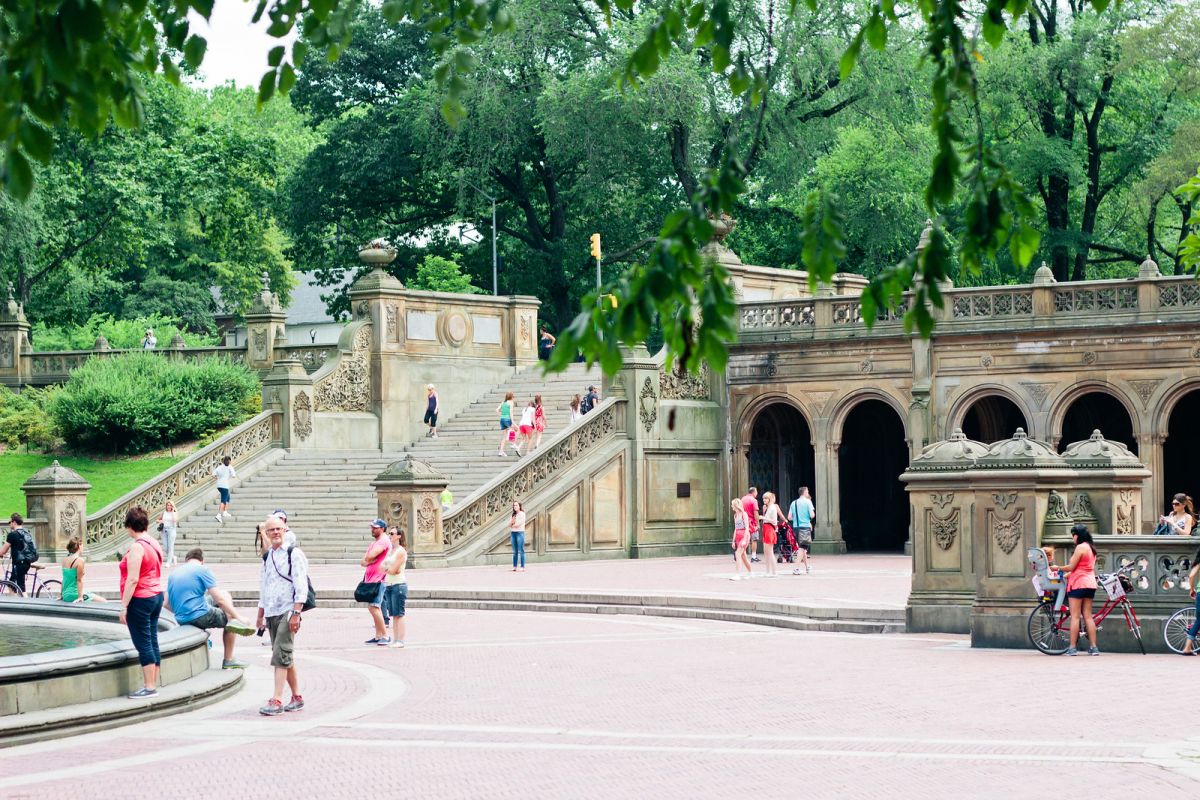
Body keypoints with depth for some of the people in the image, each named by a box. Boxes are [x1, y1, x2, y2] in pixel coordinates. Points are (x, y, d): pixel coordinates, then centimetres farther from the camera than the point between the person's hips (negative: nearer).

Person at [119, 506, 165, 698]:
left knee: (143, 644, -5)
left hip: (140, 600, -9)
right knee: (152, 642, 10)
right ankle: (153, 685, 14)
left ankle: (149, 688, -5)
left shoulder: (136, 548, -16)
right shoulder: (154, 543, 11)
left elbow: (133, 580, -20)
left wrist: (124, 606, -17)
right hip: (156, 596, 9)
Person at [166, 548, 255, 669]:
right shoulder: (202, 569, -5)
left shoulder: (173, 573, 14)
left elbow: (167, 605, 16)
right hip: (201, 617, -7)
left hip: (181, 619, 7)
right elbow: (219, 600, -12)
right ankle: (228, 660, 12)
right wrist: (238, 618, -6)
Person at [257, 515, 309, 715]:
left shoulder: (294, 554, -5)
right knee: (286, 657, 10)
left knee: (281, 656, -14)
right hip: (271, 613, 7)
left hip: (287, 612, -7)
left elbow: (301, 586, -11)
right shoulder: (267, 557, 16)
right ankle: (297, 697, 18)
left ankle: (277, 700, -18)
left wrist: (296, 614, -18)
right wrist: (260, 616, 21)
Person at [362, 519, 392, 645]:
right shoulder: (373, 542, 21)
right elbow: (363, 561, 15)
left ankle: (385, 635, -14)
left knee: (373, 607, -16)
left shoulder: (384, 541, -10)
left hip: (378, 579, -10)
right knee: (374, 607, 11)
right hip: (370, 579, 10)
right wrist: (367, 561, -7)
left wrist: (367, 560, 0)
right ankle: (378, 636, 15)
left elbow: (370, 556, -22)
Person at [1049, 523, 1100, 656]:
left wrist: (1057, 568, 2)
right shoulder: (1091, 548, 17)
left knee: (1075, 616, -6)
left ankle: (1072, 648, -7)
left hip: (1079, 584, -9)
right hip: (1090, 584, 9)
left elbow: (1071, 567, -12)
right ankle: (1093, 647, 5)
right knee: (1088, 616, 9)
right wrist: (1066, 575, 23)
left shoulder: (1080, 547, -12)